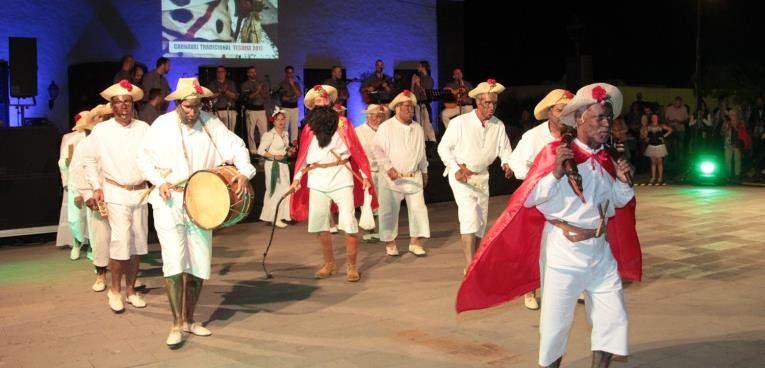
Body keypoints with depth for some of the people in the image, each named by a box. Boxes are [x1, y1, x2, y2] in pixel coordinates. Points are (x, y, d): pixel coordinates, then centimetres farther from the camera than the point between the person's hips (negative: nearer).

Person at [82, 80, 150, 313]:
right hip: (115, 193, -3)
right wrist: (96, 187, 1)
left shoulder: (144, 128, 3)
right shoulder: (101, 131, -1)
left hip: (140, 192, 3)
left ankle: (131, 289, 23)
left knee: (138, 242, 8)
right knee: (120, 241, -9)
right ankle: (115, 290, 7)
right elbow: (89, 161, 7)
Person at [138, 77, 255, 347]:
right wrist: (160, 181, -11)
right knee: (174, 263, -11)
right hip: (169, 202, -3)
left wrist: (244, 173, -20)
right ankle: (177, 324, 2)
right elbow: (144, 158, 4)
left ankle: (189, 319, 25)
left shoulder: (210, 123, -2)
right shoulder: (162, 126, -5)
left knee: (199, 264, 8)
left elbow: (236, 146, -2)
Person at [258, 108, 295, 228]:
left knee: (284, 190, 8)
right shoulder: (270, 135, -13)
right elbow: (260, 150, -15)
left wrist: (290, 151, 2)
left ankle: (281, 216, 18)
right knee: (276, 190, -5)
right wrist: (274, 156, -20)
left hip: (284, 164, 7)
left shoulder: (286, 134, 10)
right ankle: (274, 218, 4)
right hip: (273, 165, -7)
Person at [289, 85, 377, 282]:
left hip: (341, 176, -2)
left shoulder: (343, 124, 6)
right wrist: (297, 178, 2)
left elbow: (356, 150, 4)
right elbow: (302, 155, 13)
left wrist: (365, 175, -2)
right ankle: (329, 264, 18)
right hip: (316, 179, 3)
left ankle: (351, 266, 2)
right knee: (319, 223, 4)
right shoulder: (309, 128, 12)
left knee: (349, 223, -8)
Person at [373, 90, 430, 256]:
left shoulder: (418, 128, 10)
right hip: (391, 177, -4)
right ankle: (390, 242, 14)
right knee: (389, 210, 2)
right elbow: (377, 150, -8)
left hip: (414, 177, 4)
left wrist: (424, 171, 22)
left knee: (418, 208, 0)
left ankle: (415, 242, 9)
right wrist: (388, 168, -15)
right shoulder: (386, 127, -5)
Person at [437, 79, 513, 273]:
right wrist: (456, 168, -17)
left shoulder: (498, 125, -3)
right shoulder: (460, 122, -14)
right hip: (461, 176, -5)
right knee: (470, 218, -18)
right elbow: (444, 147, -7)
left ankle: (474, 261, 30)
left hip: (482, 177, 5)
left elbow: (505, 148, 3)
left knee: (481, 222, 12)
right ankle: (469, 267, -17)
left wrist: (507, 163, -19)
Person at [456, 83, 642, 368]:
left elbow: (619, 201, 16)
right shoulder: (555, 153, -12)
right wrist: (556, 173, -28)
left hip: (602, 252, 5)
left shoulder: (607, 158, 6)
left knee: (613, 318, 7)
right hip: (563, 251, -5)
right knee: (556, 321, 6)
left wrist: (623, 181, -4)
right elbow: (529, 199, -13)